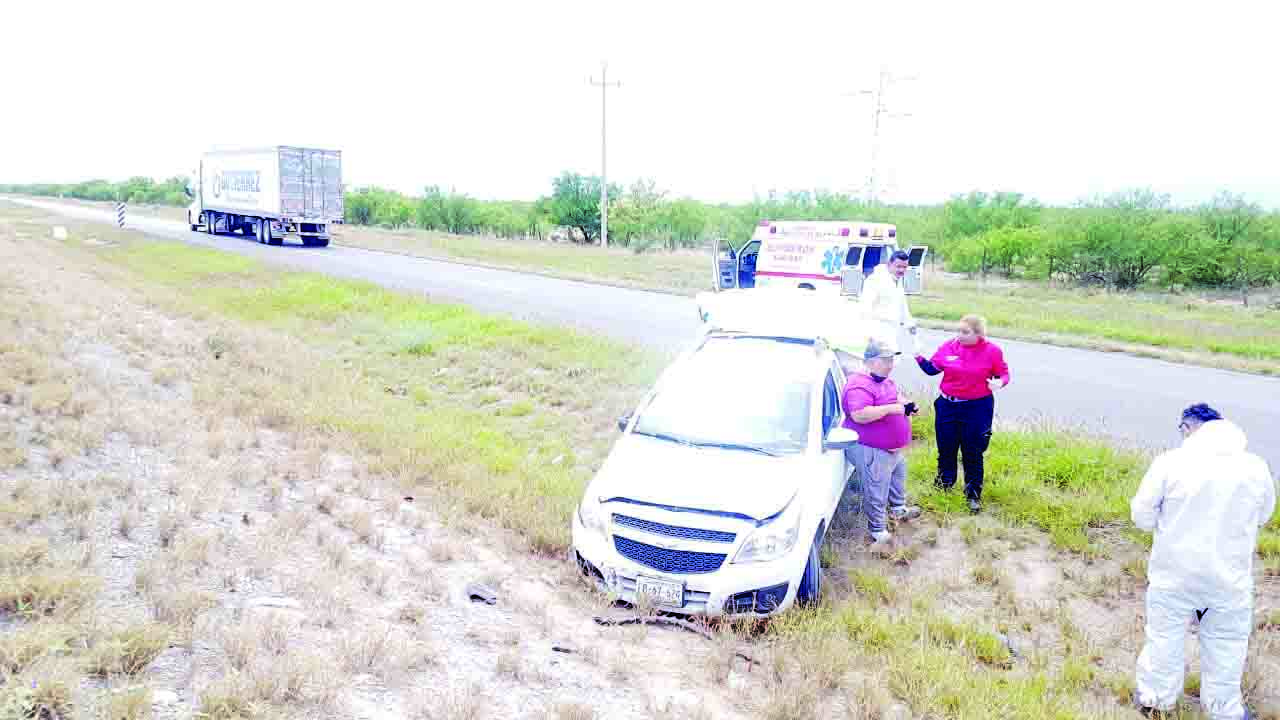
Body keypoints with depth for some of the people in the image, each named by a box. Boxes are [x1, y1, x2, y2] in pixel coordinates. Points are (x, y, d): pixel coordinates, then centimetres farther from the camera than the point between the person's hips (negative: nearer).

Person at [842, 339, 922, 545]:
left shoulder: (884, 381, 8)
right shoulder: (860, 386, -27)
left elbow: (895, 397, 24)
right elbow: (859, 415, -38)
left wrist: (905, 404, 2)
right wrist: (890, 408, -35)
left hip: (893, 447, 11)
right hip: (871, 452, -11)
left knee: (898, 477, 30)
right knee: (877, 493, 1)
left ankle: (898, 509, 53)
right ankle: (877, 531, 16)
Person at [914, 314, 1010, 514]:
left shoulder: (992, 351, -8)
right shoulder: (949, 346, -2)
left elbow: (1004, 374, 2)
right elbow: (932, 368, 8)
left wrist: (1000, 382, -19)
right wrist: (918, 357, -8)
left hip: (977, 408, -3)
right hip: (948, 406, 3)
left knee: (973, 453, 5)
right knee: (946, 448, 15)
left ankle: (973, 495, 20)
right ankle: (943, 486, 37)